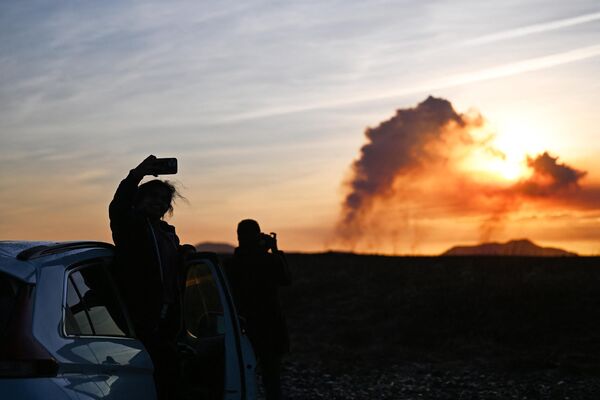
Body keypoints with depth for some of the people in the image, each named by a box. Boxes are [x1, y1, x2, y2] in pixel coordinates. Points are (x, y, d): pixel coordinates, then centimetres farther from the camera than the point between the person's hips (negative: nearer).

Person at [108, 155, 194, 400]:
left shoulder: (167, 232, 22)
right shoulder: (131, 224, 0)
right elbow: (117, 208, -24)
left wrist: (182, 253, 14)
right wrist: (136, 175, -33)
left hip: (166, 319, 8)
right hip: (142, 318, -8)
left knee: (168, 372, 7)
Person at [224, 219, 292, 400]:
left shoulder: (230, 264, -9)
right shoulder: (270, 261, -12)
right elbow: (286, 279, 7)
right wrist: (276, 251, 10)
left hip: (241, 328, 2)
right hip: (269, 329, -2)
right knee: (271, 378, 8)